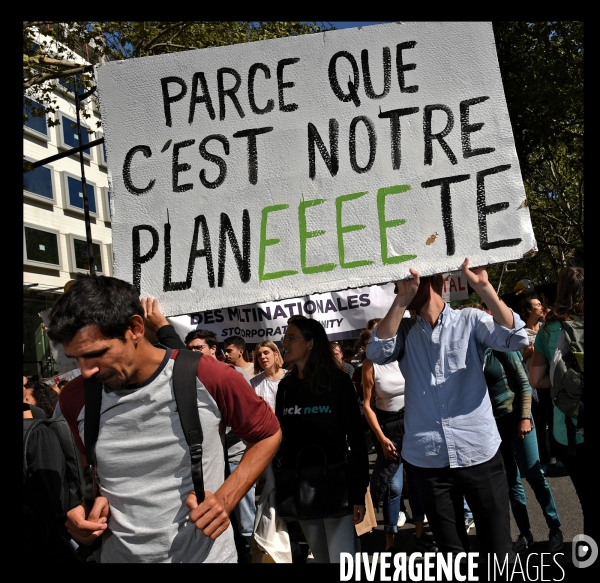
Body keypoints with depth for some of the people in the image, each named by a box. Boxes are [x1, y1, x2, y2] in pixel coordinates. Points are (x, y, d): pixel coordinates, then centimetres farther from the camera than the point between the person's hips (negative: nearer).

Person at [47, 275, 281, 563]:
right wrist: (94, 502, -7)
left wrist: (226, 499, -15)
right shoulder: (75, 398, -7)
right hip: (117, 554, 3)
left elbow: (268, 434, -4)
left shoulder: (208, 378, -19)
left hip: (204, 555, -3)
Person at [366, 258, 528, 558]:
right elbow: (377, 352, -12)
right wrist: (402, 300, -18)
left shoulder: (470, 320, 0)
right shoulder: (404, 330, 6)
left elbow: (515, 338, -15)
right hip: (428, 460, 2)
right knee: (451, 549, 16)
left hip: (479, 453, -2)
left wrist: (483, 287, -23)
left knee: (497, 548, 8)